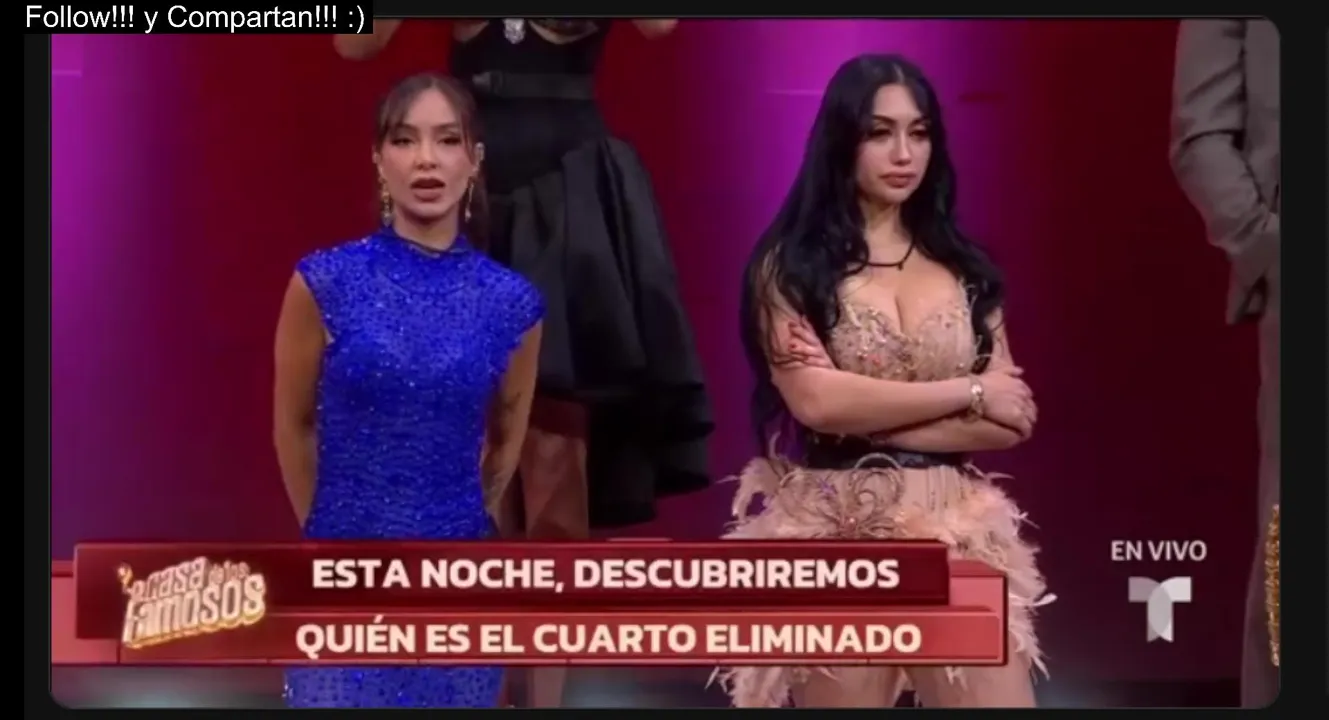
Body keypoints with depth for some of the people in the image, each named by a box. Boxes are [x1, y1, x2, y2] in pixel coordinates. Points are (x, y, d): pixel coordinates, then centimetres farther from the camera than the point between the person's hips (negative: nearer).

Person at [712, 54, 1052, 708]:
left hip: (955, 531, 3)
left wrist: (870, 420, -10)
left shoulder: (963, 267, 10)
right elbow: (817, 403, -15)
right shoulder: (790, 264, -1)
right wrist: (969, 392, -7)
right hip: (834, 536, -3)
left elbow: (1009, 422, 1)